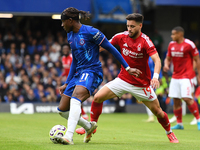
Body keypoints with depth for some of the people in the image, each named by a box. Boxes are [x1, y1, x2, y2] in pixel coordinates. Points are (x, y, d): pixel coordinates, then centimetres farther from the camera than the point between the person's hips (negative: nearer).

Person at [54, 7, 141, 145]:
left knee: (75, 99, -35)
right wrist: (67, 83, 24)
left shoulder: (90, 32, -11)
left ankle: (69, 137, -47)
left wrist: (127, 68, -6)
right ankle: (89, 126, 28)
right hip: (79, 73, 9)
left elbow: (111, 48, -7)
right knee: (62, 110, 5)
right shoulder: (70, 36, 14)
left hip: (92, 71, -9)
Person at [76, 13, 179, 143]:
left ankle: (170, 133, 27)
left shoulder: (145, 41, -19)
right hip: (123, 79, 3)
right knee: (98, 97, -9)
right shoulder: (121, 37, -6)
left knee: (158, 111, 0)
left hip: (142, 84, -3)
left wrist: (155, 76, -44)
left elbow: (157, 60, -28)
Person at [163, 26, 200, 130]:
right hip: (175, 76, 6)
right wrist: (166, 65, -4)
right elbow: (168, 58, 19)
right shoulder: (171, 45, 9)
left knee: (187, 98, -16)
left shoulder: (189, 44, -8)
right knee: (175, 100, 2)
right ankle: (179, 124, 12)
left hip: (186, 76, -6)